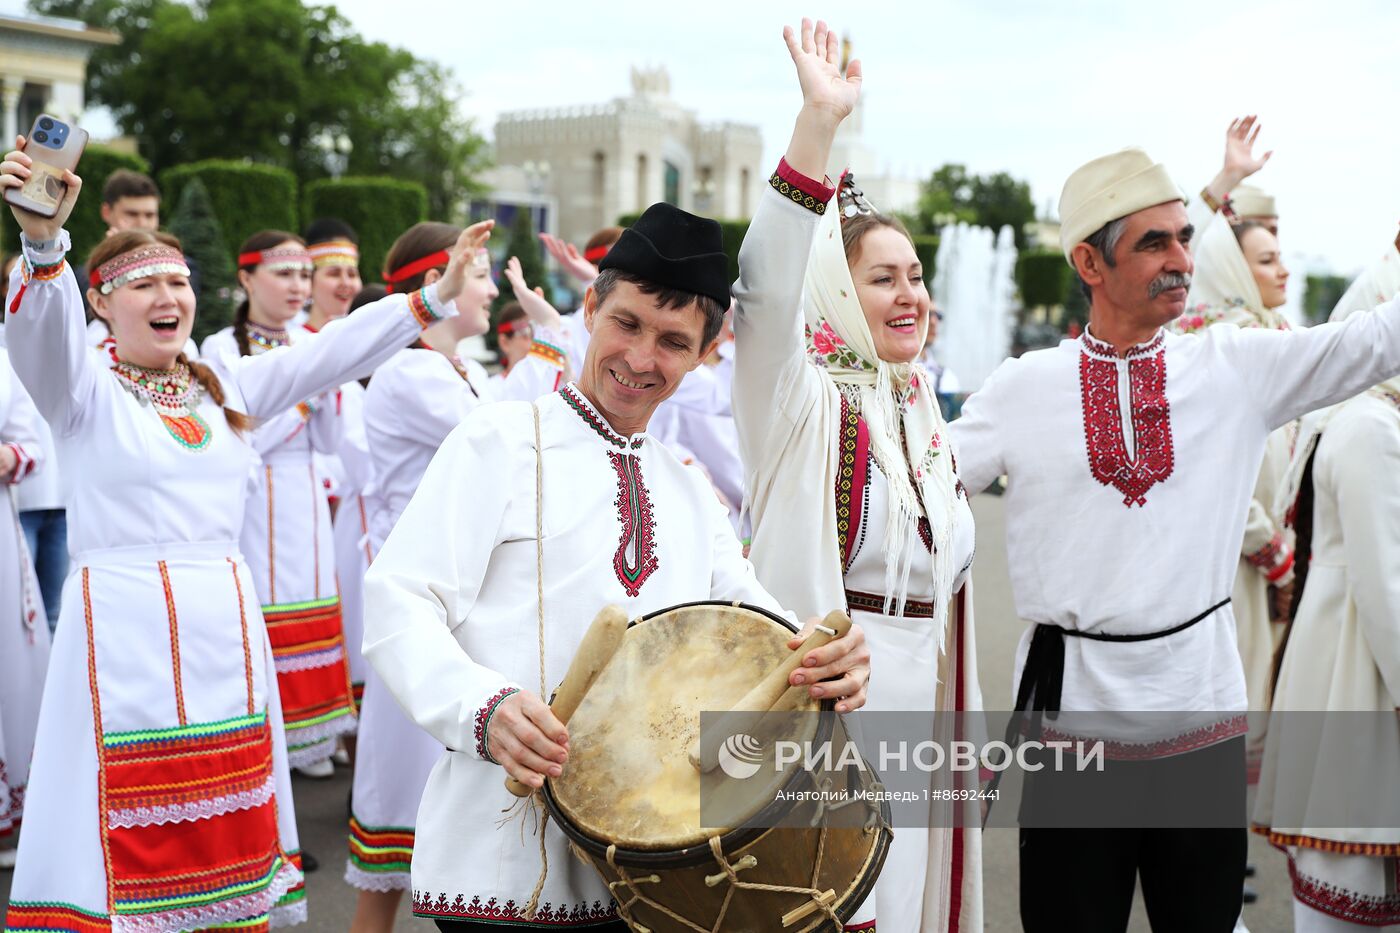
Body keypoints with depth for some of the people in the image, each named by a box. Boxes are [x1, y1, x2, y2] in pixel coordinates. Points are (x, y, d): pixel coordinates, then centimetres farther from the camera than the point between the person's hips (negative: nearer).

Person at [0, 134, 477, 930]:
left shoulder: (226, 385, 14)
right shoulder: (84, 389, 0)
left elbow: (332, 354, 5)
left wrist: (434, 299, -4)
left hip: (225, 621, 5)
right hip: (124, 626, -4)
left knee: (225, 826, 10)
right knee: (132, 828, -4)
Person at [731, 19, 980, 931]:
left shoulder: (925, 417, 13)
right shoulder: (800, 401, -8)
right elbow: (766, 287, -28)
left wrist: (955, 716, 21)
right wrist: (819, 122, -36)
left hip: (918, 709, 7)